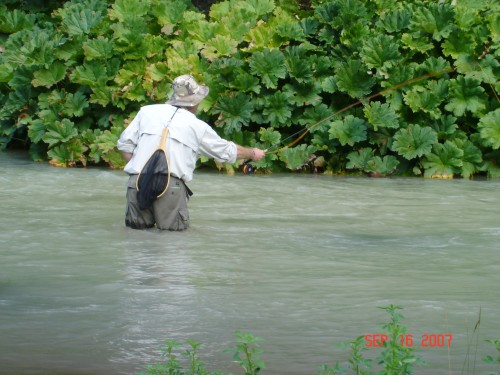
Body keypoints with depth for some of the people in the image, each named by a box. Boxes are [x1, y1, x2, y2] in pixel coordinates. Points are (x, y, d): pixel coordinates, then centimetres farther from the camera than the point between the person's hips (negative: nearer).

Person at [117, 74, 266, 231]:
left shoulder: (147, 111, 14)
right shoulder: (198, 126, 12)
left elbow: (124, 143, 12)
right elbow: (227, 150, 25)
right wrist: (253, 153, 42)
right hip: (171, 184, -2)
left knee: (137, 223, 15)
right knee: (177, 225, 8)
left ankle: (142, 218, -10)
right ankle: (167, 219, -15)